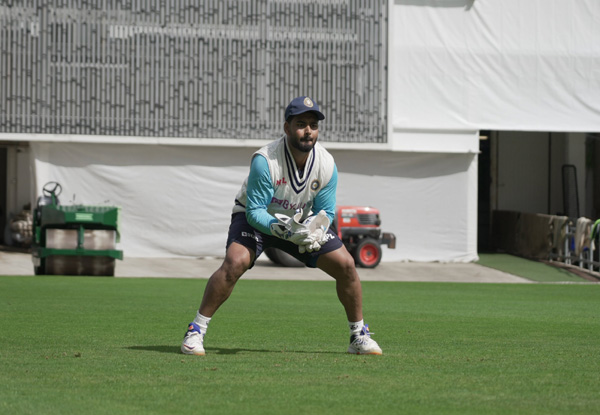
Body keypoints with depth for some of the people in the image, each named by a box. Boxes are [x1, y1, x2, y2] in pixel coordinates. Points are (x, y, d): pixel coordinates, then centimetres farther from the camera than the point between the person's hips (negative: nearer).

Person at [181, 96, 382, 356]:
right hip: (256, 218, -4)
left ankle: (359, 335, 11)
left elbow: (326, 212, -7)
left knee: (345, 264, -7)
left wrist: (315, 232, -29)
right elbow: (254, 211, -28)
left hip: (301, 220, 4)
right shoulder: (265, 161, -30)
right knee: (235, 262, -31)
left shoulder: (327, 165, -17)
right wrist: (281, 228, -45)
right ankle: (196, 330, -21)